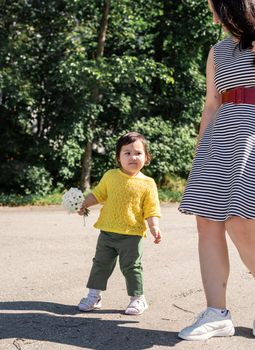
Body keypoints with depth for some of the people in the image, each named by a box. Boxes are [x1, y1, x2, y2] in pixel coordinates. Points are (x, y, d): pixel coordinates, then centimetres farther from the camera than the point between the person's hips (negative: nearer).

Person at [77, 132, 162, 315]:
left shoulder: (147, 183, -5)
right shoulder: (110, 176, 4)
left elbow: (151, 210, -5)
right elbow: (98, 193, 17)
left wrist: (155, 228, -17)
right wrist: (84, 204, 4)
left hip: (131, 235, -3)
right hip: (107, 232, 4)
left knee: (131, 267, 3)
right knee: (101, 264, 12)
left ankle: (138, 299, 20)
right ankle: (94, 296, 25)